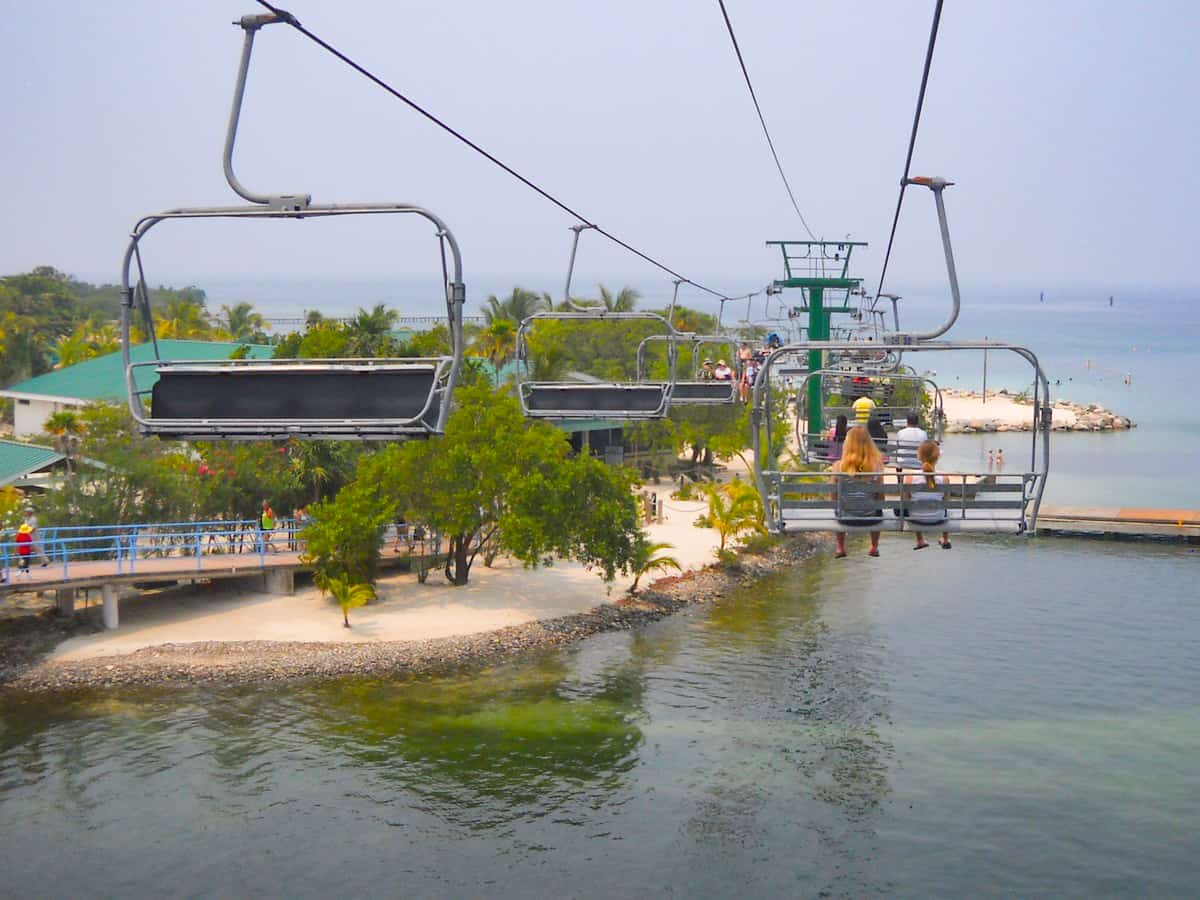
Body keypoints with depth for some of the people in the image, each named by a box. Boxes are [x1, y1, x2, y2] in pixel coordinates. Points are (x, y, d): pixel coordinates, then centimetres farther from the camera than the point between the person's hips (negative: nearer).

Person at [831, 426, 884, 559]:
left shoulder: (839, 465, -15)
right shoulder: (876, 464, -15)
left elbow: (834, 495, -2)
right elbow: (879, 495, -3)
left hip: (846, 518, 0)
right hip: (870, 518, 0)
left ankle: (840, 548, 43)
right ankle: (874, 548, 49)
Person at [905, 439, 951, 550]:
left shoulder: (910, 477, -22)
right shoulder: (943, 478, -19)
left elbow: (906, 500, -10)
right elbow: (945, 501, -5)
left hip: (916, 520, 0)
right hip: (938, 520, 0)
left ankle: (920, 541, 47)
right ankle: (946, 540, 52)